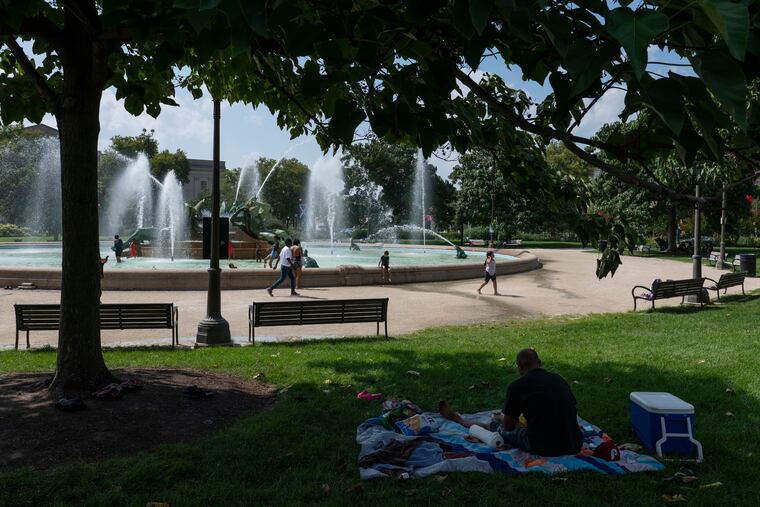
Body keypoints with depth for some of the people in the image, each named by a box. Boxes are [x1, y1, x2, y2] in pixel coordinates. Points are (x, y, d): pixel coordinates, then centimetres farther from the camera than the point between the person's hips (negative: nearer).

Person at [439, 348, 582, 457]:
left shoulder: (517, 386, -7)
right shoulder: (559, 379, 9)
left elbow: (509, 426, 4)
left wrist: (500, 418, 29)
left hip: (543, 447, -5)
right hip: (574, 446, 6)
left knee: (494, 427, 20)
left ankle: (457, 419, 43)